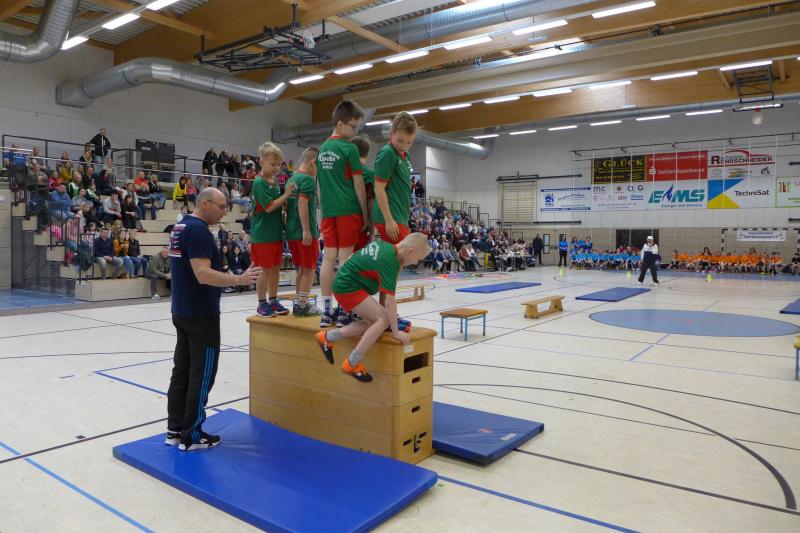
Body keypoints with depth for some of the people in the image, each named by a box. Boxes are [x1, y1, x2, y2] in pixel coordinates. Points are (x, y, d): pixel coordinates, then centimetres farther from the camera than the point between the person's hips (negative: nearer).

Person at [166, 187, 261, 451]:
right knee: (201, 375, 0)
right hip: (201, 315, -10)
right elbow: (203, 274, -26)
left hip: (182, 311, 10)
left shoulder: (180, 226, 13)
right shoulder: (199, 230, -18)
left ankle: (175, 429, 21)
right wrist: (239, 279, -26)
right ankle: (191, 436, 8)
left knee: (182, 370, 13)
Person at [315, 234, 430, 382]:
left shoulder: (382, 244, 7)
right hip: (348, 287, -10)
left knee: (373, 321, 5)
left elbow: (353, 258, 20)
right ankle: (352, 364, -10)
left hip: (343, 282, 10)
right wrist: (396, 332, -16)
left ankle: (328, 337, 11)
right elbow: (389, 301, -22)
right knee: (383, 319, -16)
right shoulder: (390, 261, -20)